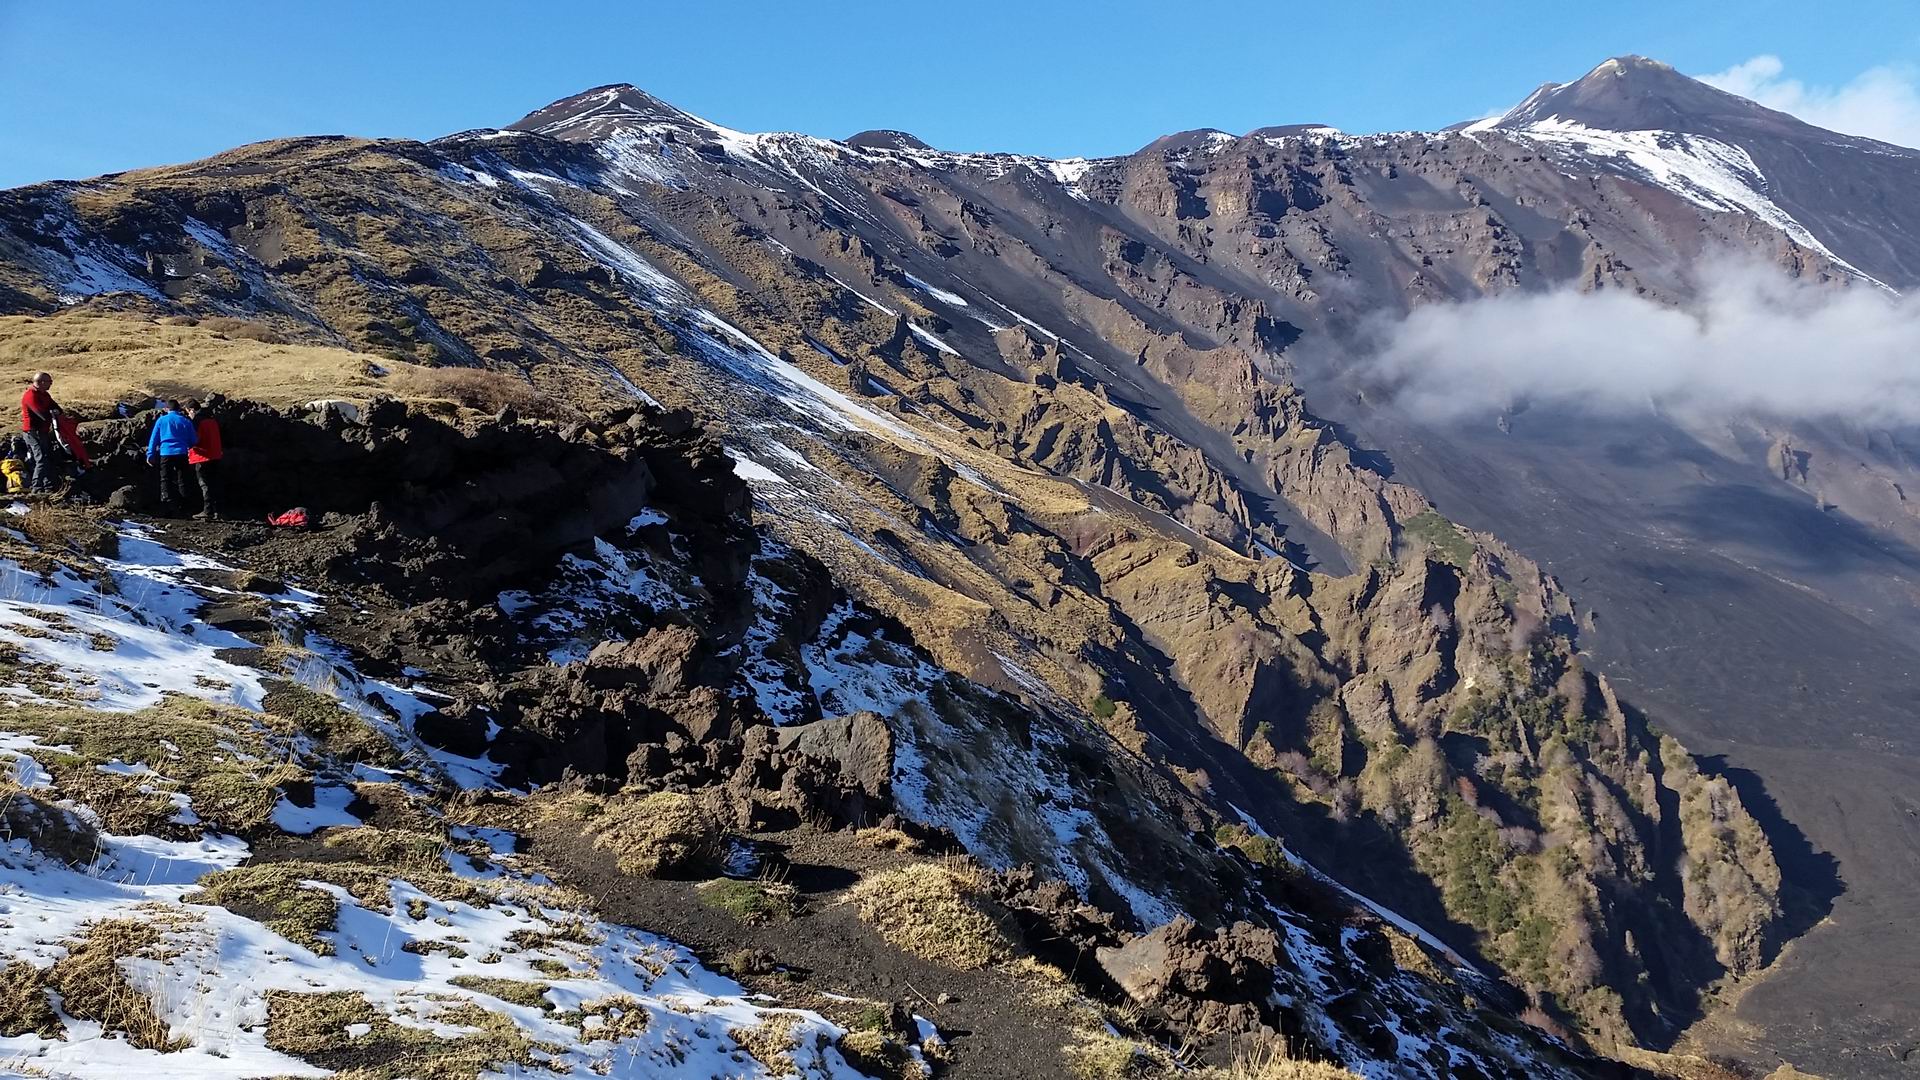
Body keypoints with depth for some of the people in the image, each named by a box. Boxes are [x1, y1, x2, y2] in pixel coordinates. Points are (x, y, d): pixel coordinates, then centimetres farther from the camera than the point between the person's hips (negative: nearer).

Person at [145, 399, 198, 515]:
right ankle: (183, 506, 10)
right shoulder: (185, 422, 5)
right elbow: (194, 441, 8)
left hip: (166, 454, -1)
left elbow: (154, 439, 3)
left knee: (165, 481, 4)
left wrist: (150, 455, 9)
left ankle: (168, 510, -3)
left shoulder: (161, 420, 3)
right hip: (182, 454, 1)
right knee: (182, 482, 12)